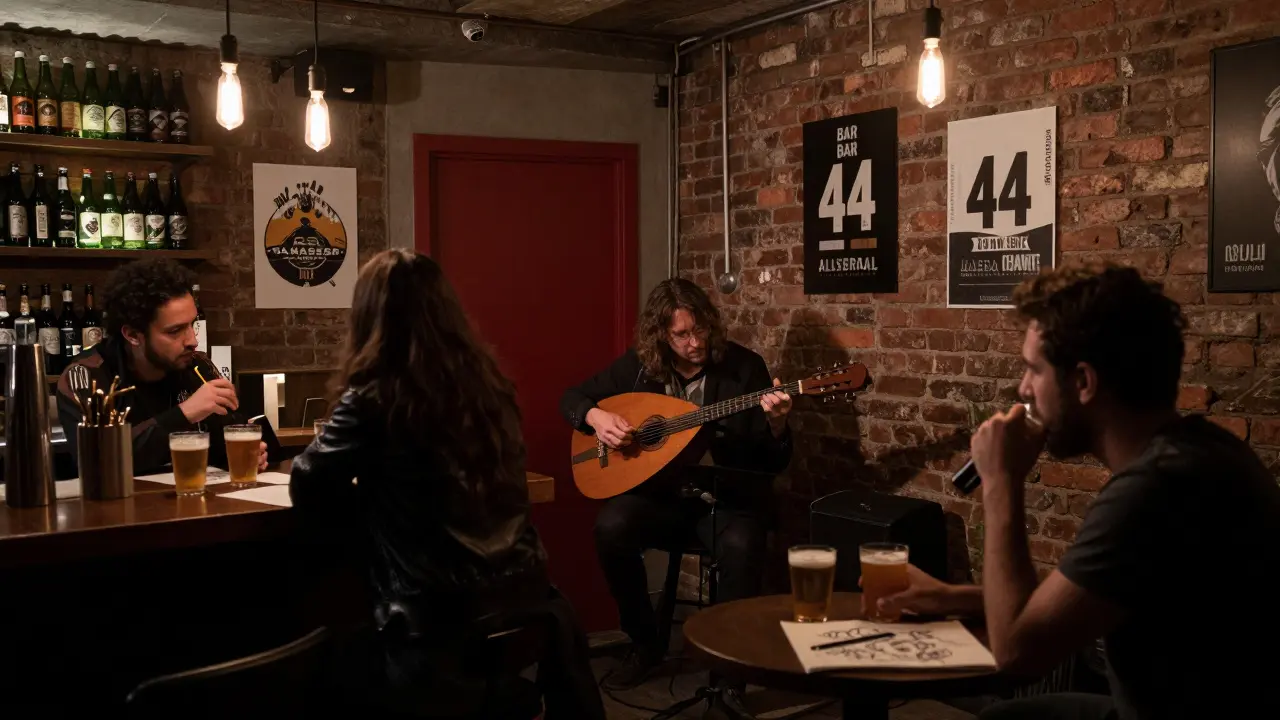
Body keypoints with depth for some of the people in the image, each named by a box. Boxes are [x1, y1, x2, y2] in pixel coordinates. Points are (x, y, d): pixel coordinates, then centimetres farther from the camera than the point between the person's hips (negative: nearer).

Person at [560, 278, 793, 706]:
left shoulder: (745, 367, -6)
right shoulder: (639, 365, 0)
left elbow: (774, 463, -6)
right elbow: (572, 398, 11)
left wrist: (776, 424, -29)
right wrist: (597, 417, -11)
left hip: (728, 496, -2)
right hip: (662, 494, 3)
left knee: (741, 548, -35)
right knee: (612, 527, -28)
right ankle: (646, 644, -4)